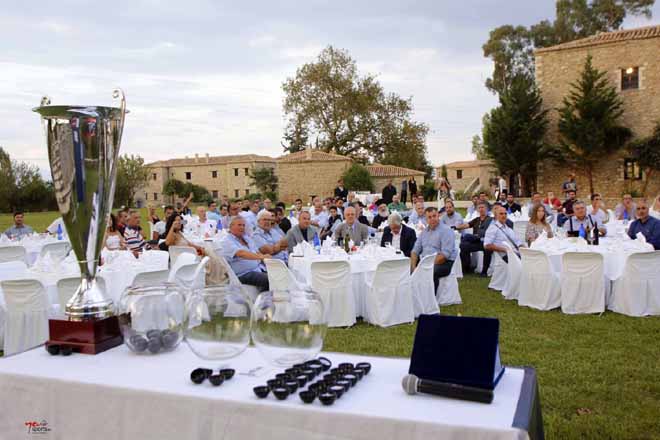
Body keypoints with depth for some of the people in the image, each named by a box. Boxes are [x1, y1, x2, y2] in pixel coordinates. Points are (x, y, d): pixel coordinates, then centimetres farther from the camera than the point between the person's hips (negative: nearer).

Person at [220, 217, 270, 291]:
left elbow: (257, 252, 19)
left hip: (258, 268, 8)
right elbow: (241, 253, -23)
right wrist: (260, 257, -36)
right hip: (243, 274, -8)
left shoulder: (247, 237, 19)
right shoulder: (227, 241, -6)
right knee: (268, 279, -29)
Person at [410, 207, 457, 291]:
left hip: (444, 262, -6)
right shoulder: (424, 232, 15)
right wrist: (413, 266, -5)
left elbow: (445, 254, -17)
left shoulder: (446, 230, -7)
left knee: (431, 272, -36)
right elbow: (415, 250, 12)